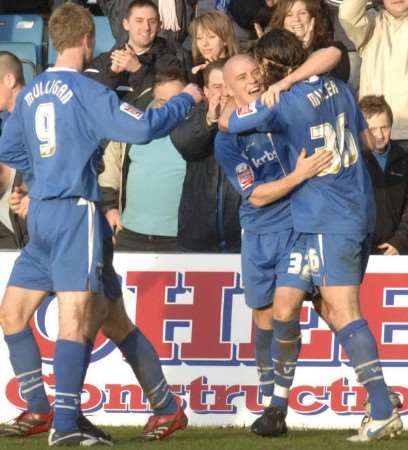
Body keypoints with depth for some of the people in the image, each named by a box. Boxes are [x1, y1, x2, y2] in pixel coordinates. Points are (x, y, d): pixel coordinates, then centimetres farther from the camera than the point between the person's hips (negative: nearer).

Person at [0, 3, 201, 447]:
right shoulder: (85, 91, -8)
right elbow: (142, 127, -16)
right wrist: (186, 99, -1)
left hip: (40, 215, 6)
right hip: (76, 211, -6)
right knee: (76, 315, -10)